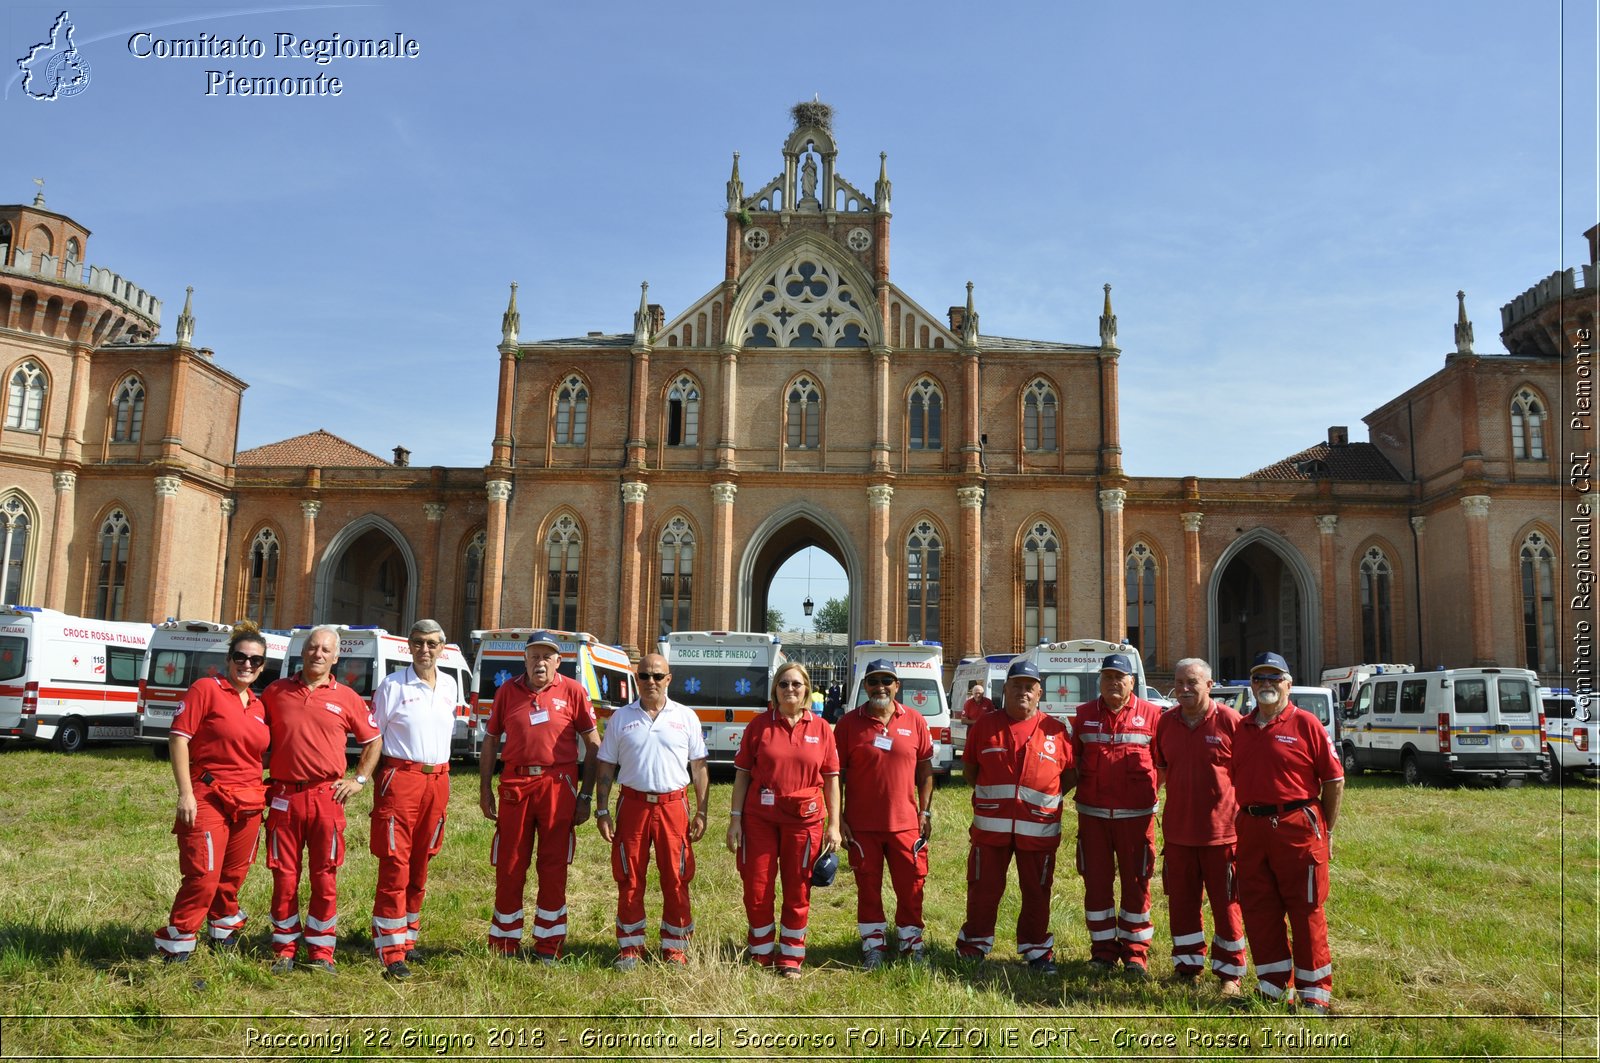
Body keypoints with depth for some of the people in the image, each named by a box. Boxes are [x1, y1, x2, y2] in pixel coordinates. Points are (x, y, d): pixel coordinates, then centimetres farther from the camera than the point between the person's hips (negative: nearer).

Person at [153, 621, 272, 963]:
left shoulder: (258, 705, 12)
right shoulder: (207, 689, -6)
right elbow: (178, 738, -11)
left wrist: (261, 797, 16)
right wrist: (186, 793, -15)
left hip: (249, 803, 6)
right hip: (208, 799, -6)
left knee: (233, 876, 15)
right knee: (203, 877, -10)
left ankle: (224, 933, 34)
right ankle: (174, 946, 4)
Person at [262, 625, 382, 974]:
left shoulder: (346, 698, 5)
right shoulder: (276, 692, 7)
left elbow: (373, 740, 14)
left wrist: (360, 779, 6)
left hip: (327, 797, 0)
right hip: (284, 797, 1)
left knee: (325, 879, 3)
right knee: (284, 877, 6)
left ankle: (321, 952, 14)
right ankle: (284, 950, 19)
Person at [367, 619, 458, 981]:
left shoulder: (450, 686, 11)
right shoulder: (392, 685, -4)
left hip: (438, 780, 5)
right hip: (400, 778, -5)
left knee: (420, 867, 13)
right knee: (395, 866, -6)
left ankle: (407, 938, 25)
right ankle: (392, 952, -2)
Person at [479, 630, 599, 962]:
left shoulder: (572, 691, 1)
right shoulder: (507, 691, 8)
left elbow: (593, 744, 3)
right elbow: (490, 741, 13)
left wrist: (586, 795, -1)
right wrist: (485, 789, 6)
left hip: (559, 785, -2)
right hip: (515, 786, 2)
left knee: (553, 869, 5)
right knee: (509, 868, 7)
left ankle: (548, 947, 17)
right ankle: (503, 944, 21)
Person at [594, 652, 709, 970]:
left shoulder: (686, 717, 6)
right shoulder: (621, 718, 7)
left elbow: (698, 767, 7)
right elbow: (606, 768, 9)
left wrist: (701, 812, 2)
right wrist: (602, 811, 1)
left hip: (673, 805, 0)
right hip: (632, 804, 1)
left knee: (676, 880, 3)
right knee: (629, 880, 5)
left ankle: (675, 947, 15)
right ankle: (630, 947, 18)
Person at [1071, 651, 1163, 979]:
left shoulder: (1151, 715, -1)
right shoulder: (1085, 714, 7)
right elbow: (1073, 757, 12)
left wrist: (1151, 789, -4)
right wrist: (1079, 787, 3)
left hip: (1136, 814, -2)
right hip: (1092, 813, 2)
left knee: (1136, 883, 5)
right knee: (1096, 882, 7)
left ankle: (1134, 953, 17)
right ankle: (1103, 950, 19)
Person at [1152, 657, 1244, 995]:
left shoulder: (1229, 720, -9)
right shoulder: (1166, 722, 4)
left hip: (1221, 830, -4)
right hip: (1177, 828, 4)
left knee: (1226, 903, 6)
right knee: (1181, 901, 13)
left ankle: (1229, 971, 20)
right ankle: (1188, 964, 28)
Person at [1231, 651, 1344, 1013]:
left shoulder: (1305, 724, -5)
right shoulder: (1241, 728, 11)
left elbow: (1334, 780, -4)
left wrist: (1326, 831, -2)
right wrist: (1242, 823, 10)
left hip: (1297, 827, -5)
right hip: (1251, 830, 5)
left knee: (1306, 912, 2)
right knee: (1257, 909, 10)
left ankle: (1315, 993, 14)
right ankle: (1272, 986, 23)